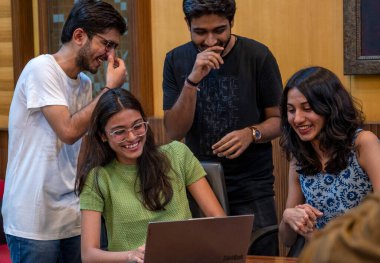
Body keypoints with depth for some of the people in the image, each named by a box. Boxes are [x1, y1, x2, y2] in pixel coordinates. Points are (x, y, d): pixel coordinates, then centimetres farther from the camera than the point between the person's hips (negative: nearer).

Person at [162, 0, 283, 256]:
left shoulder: (257, 56, -9)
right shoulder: (176, 60, -2)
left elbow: (278, 120, -1)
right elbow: (175, 131, -8)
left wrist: (252, 133, -22)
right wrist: (193, 80, -21)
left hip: (251, 190, -2)